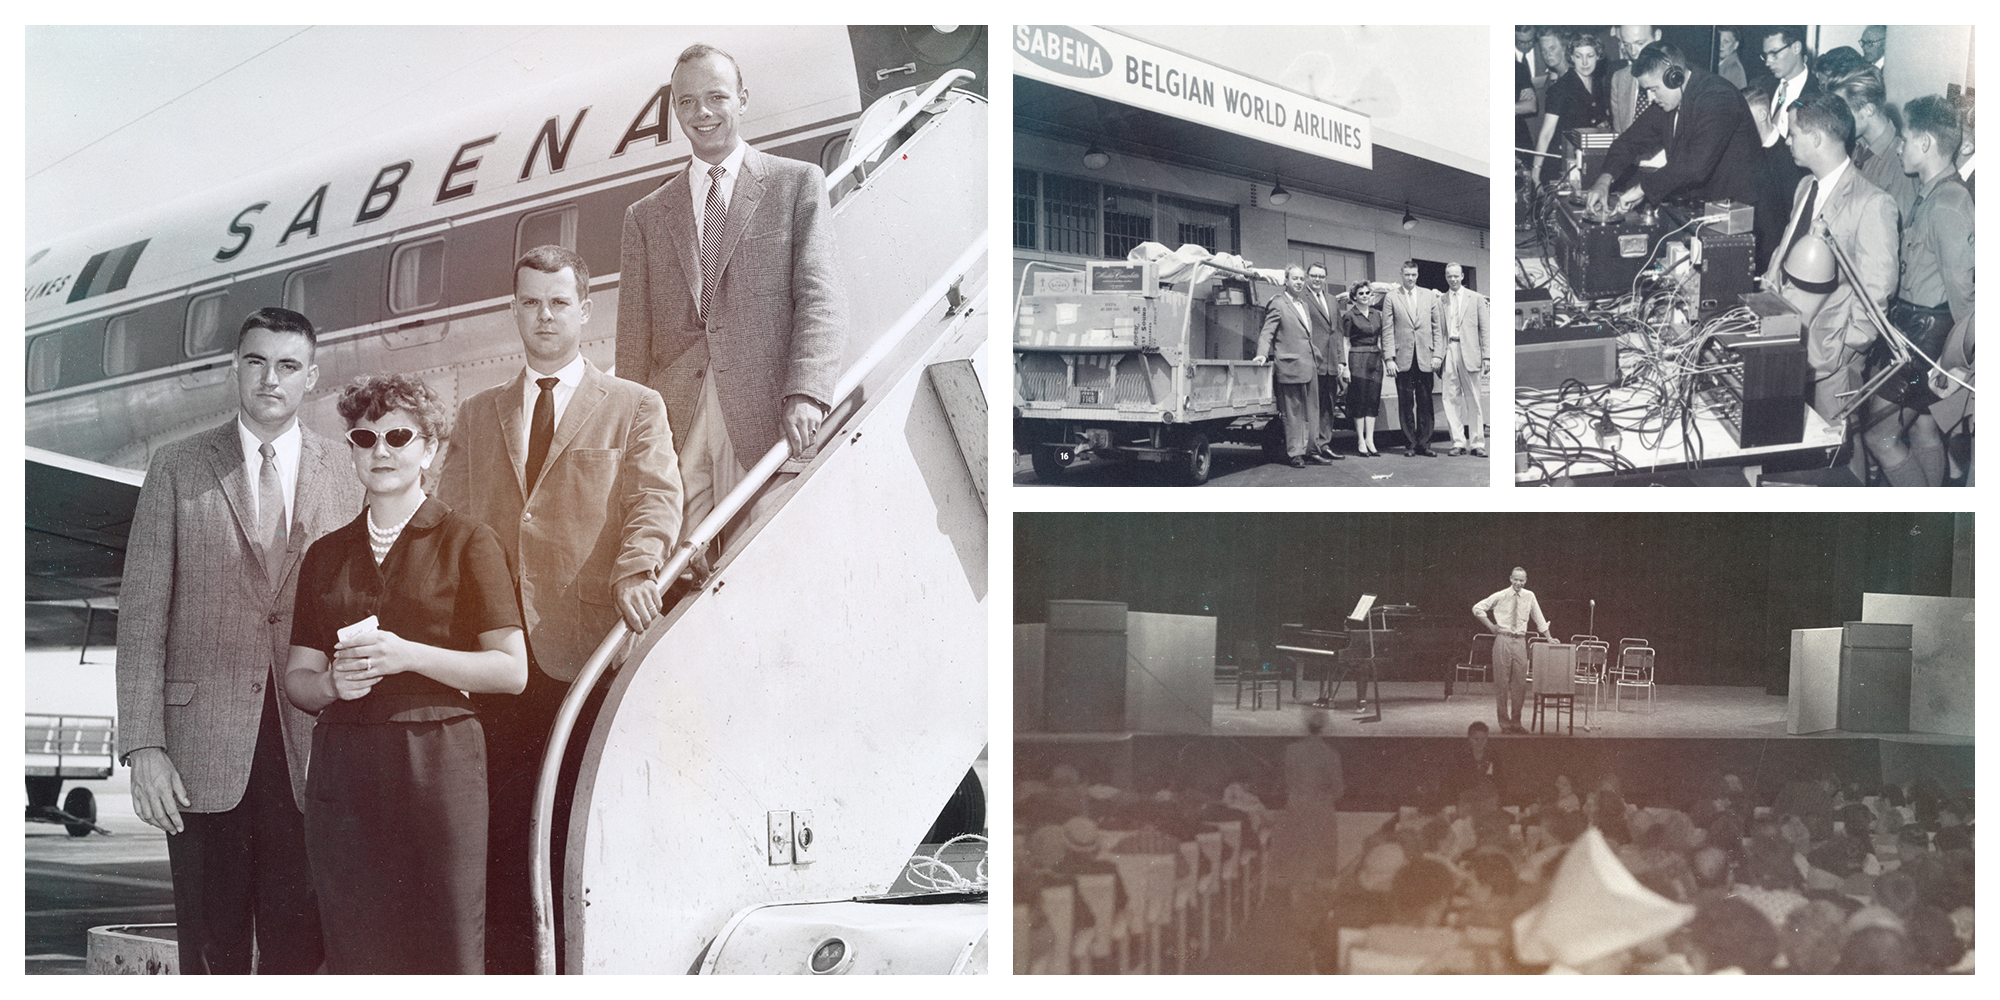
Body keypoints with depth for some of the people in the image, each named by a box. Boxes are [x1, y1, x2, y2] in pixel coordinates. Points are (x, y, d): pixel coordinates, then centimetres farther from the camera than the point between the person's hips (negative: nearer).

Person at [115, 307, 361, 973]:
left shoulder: (342, 478, 8)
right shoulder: (178, 469, 4)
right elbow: (141, 613, 1)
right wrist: (143, 746, -6)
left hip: (311, 747, 1)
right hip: (204, 746, -1)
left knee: (298, 943, 4)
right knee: (212, 948, 5)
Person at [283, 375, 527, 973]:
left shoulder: (467, 542, 4)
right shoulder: (326, 554, 17)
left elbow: (511, 670, -2)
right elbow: (295, 678, 17)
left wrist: (409, 656, -13)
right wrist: (331, 682, -5)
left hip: (437, 764, -3)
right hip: (343, 770, 4)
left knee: (447, 956, -7)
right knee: (356, 958, 1)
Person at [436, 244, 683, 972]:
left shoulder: (635, 408, 10)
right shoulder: (477, 415, 21)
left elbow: (656, 496, -5)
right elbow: (449, 522, 18)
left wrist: (638, 566, -26)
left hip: (586, 651, -3)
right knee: (503, 827, 3)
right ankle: (508, 965, 10)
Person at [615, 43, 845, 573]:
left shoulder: (797, 184, 11)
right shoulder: (647, 215, 20)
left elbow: (821, 296, -1)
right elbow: (634, 336, 15)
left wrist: (806, 392, -17)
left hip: (764, 413, -2)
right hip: (674, 422, 3)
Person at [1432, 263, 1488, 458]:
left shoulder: (1476, 299, 8)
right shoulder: (1440, 301, 12)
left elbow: (1485, 329, 6)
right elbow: (1437, 330, 9)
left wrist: (1486, 357, -1)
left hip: (1469, 353, -1)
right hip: (1448, 353, 2)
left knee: (1474, 400, 0)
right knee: (1451, 399, -1)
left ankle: (1477, 443, 4)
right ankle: (1458, 442, 4)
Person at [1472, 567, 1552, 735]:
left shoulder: (1529, 596, 7)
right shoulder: (1500, 596, -3)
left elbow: (1538, 618, 16)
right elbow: (1477, 609, 1)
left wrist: (1549, 637, 15)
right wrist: (1491, 626, -1)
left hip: (1520, 641, 3)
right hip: (1503, 639, -3)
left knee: (1520, 682, 3)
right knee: (1502, 681, -2)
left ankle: (1516, 721, 11)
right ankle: (1504, 722, 2)